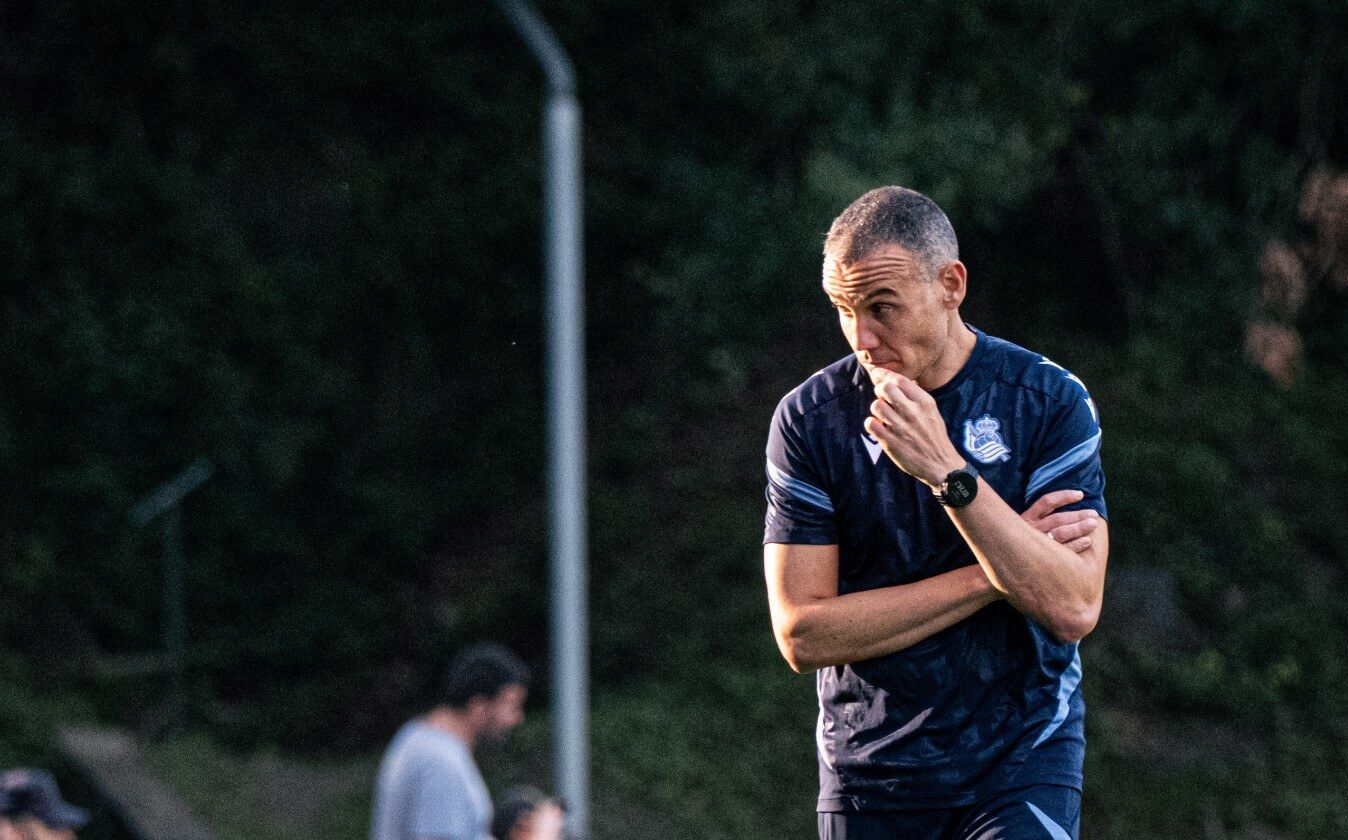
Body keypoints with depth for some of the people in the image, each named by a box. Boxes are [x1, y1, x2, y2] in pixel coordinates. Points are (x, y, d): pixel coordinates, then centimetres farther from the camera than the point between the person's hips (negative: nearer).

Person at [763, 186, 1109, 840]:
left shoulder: (1049, 402, -6)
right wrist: (990, 577, -12)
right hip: (871, 775, 2)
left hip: (1021, 761, -2)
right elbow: (803, 634, -10)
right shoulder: (810, 418, -3)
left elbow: (1073, 609, -17)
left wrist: (948, 472, -25)